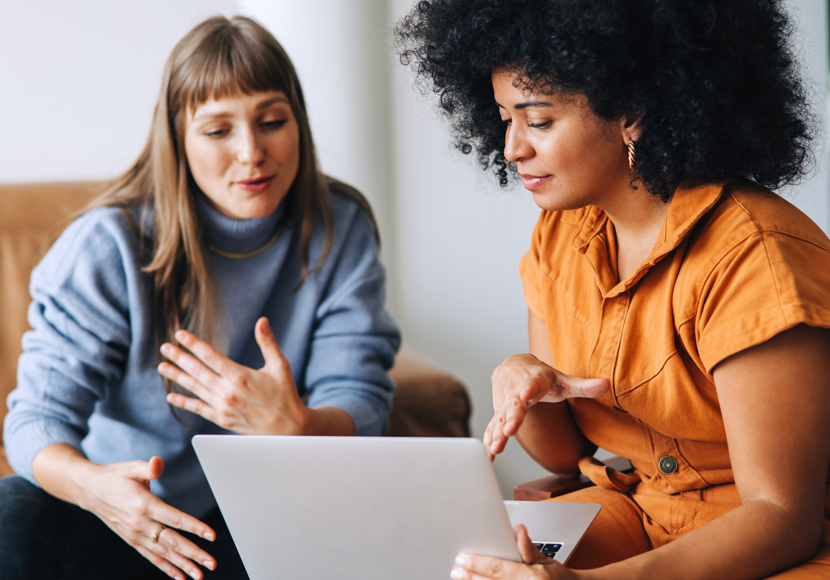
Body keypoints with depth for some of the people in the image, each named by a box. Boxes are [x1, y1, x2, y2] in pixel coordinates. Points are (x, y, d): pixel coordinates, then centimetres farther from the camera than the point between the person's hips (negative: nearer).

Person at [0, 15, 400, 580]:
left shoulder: (340, 231, -6)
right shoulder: (110, 245, -13)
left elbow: (361, 403, -11)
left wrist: (294, 426, -37)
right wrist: (89, 483, -41)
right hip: (133, 514, -1)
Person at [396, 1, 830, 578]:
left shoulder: (752, 257, -21)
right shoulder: (560, 233, 2)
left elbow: (782, 517, -23)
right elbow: (564, 453, 8)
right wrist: (523, 383, -16)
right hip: (637, 514, 6)